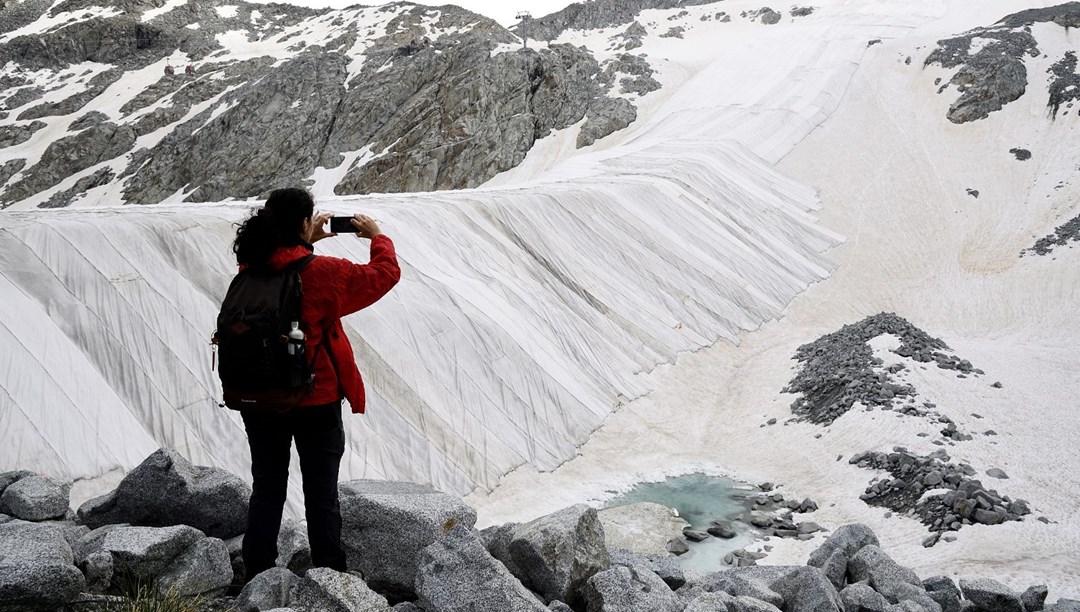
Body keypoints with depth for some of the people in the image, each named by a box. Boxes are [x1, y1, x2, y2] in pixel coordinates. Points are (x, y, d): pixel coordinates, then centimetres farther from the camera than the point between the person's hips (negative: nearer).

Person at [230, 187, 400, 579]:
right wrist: (378, 237, 11)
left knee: (266, 489, 17)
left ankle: (257, 578, 24)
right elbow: (385, 274, -5)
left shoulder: (251, 268, -3)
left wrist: (310, 242, 20)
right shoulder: (323, 272, -18)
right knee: (321, 495, 8)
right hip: (315, 401, -4)